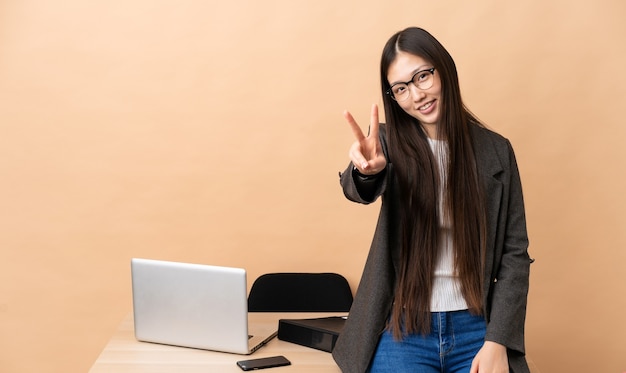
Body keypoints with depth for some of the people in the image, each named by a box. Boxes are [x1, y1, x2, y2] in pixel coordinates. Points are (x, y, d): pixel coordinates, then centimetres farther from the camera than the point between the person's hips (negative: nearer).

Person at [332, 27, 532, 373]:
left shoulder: (495, 151, 2)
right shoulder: (391, 143, 1)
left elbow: (514, 252, 2)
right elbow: (359, 189, -22)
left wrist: (498, 341, -6)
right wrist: (367, 170, -45)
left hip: (476, 330, 1)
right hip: (404, 329, -1)